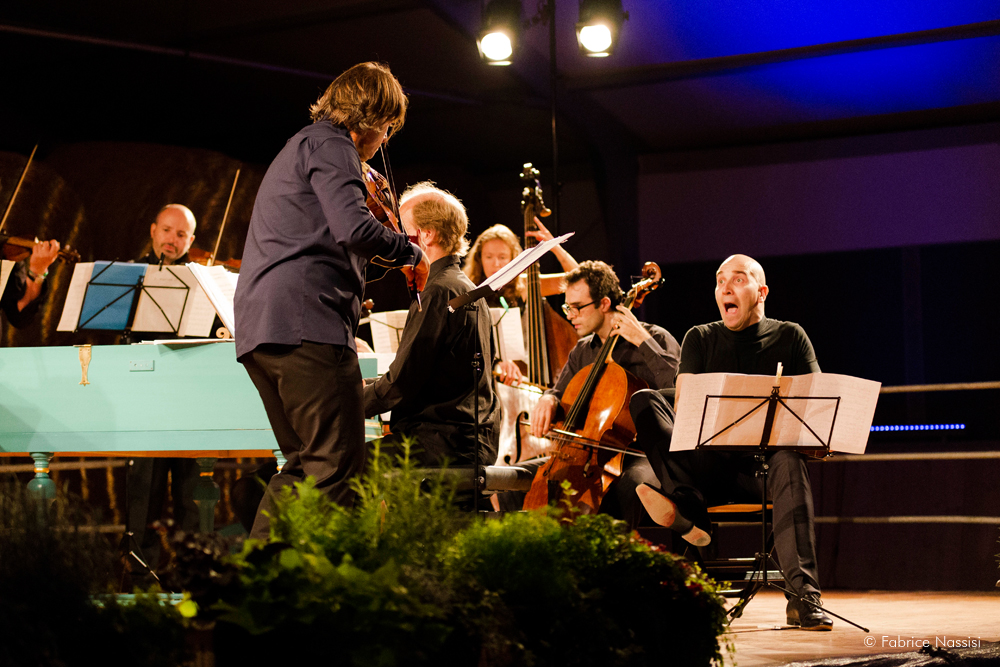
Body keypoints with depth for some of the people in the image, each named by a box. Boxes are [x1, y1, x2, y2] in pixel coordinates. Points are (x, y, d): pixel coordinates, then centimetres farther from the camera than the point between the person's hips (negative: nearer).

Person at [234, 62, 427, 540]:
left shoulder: (302, 144, 29)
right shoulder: (329, 144, -3)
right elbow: (353, 227, -19)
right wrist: (409, 251, -3)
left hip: (259, 329, 10)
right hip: (305, 323, -10)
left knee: (305, 466, 14)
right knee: (341, 470, -13)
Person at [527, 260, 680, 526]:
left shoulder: (656, 339, -5)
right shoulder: (582, 352, 16)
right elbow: (561, 392, 27)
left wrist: (643, 340, -21)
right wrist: (548, 400, 1)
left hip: (640, 455, -6)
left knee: (629, 483, -42)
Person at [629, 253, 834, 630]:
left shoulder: (789, 338, 12)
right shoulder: (701, 340, 16)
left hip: (764, 465, -2)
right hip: (710, 465, 2)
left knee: (789, 461, -39)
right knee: (644, 400, -20)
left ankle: (803, 594, -49)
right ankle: (689, 511, -42)